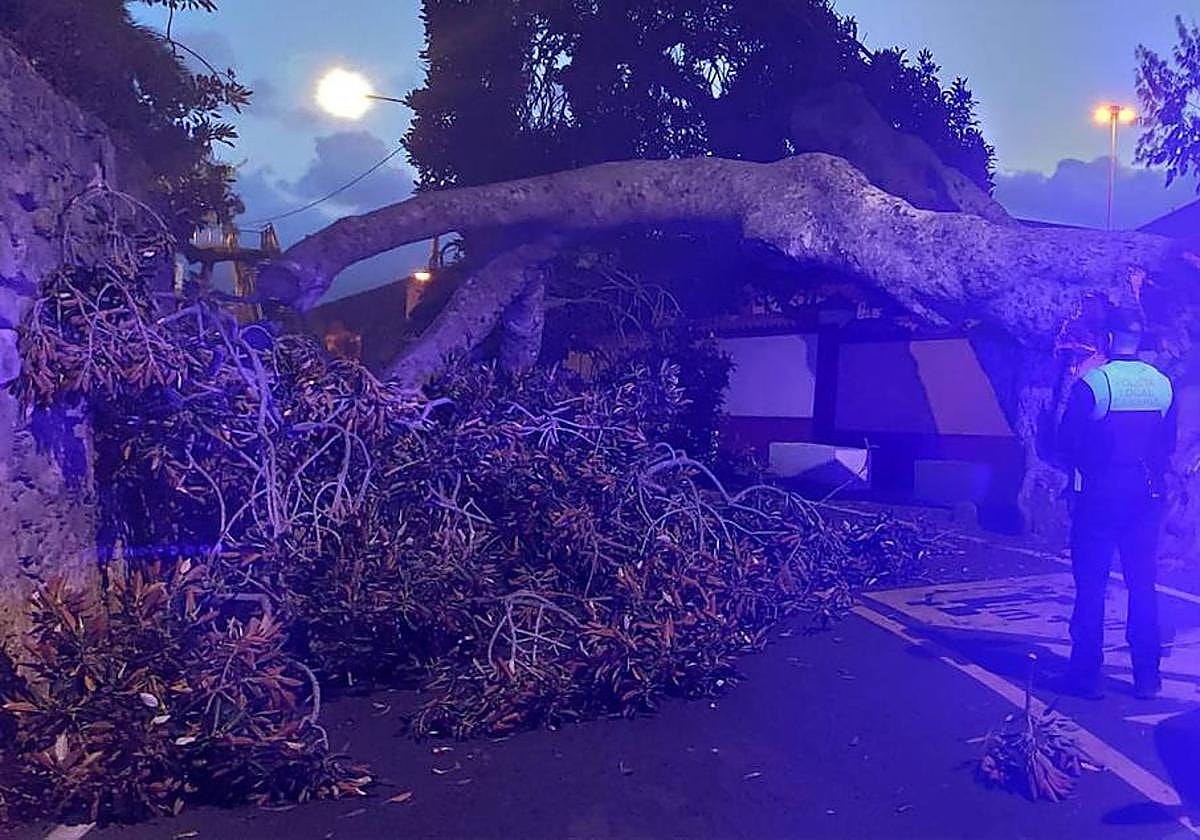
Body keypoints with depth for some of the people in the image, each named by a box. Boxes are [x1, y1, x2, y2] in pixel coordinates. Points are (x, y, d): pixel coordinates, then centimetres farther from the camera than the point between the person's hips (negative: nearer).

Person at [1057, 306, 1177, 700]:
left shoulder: (1092, 382, -13)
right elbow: (1168, 444, 9)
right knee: (1143, 585, 11)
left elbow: (1067, 441, -9)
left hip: (1099, 496, -4)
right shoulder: (1163, 384, 2)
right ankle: (1147, 675, 17)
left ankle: (1086, 675, 7)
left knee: (1091, 586, 3)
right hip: (1147, 496, 4)